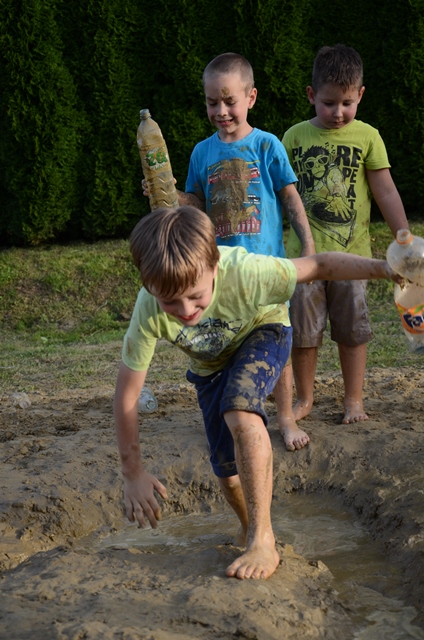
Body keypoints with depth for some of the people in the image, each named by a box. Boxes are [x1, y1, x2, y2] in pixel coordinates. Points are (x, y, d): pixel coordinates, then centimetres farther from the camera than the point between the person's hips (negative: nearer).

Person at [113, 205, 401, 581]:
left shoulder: (244, 272, -43)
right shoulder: (149, 312, -35)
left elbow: (318, 267, -27)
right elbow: (126, 395, -25)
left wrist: (384, 268, -35)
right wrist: (133, 473, -21)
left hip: (262, 333, -3)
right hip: (210, 364, 3)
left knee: (240, 412, -33)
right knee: (227, 469, 7)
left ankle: (263, 540, -25)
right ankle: (248, 527, 41)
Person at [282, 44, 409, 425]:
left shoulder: (367, 137, -1)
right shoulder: (295, 137, 2)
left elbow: (386, 193, -1)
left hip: (352, 252, -1)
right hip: (304, 252, 1)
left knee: (352, 330, 8)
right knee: (303, 331, 7)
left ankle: (354, 400, 21)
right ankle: (304, 399, 23)